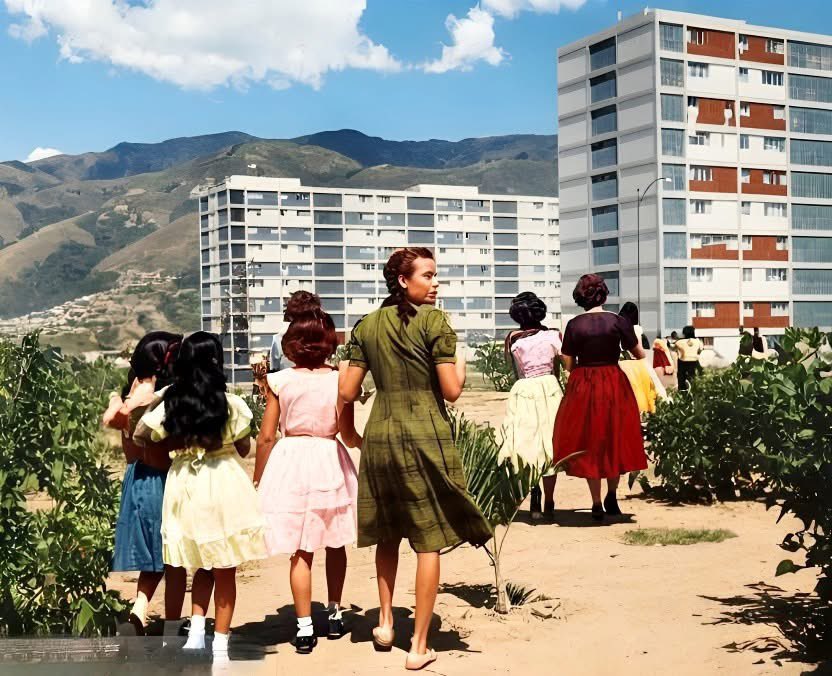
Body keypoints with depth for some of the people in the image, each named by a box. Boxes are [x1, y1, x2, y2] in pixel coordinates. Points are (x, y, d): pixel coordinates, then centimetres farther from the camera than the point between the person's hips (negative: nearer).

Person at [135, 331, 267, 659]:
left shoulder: (170, 403, -2)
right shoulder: (231, 404, -9)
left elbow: (140, 435, 3)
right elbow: (244, 449, 0)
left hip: (184, 484, 3)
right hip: (224, 485, -3)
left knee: (203, 566, 21)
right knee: (225, 571, 7)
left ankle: (196, 629, 8)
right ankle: (220, 647, 12)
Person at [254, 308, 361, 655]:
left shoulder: (280, 381, -5)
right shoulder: (339, 381, -7)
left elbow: (266, 437, -4)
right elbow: (348, 435, -4)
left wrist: (257, 479, 8)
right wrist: (365, 443, 19)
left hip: (291, 464, 0)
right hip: (330, 463, 0)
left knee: (300, 551, 6)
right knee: (335, 544, 19)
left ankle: (305, 628, 6)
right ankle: (334, 615, 29)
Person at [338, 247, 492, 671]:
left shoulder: (367, 326, 6)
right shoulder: (434, 320, -8)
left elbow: (347, 392, 5)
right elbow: (452, 390, -9)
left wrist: (342, 368, 25)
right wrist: (461, 366, 10)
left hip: (379, 435, 5)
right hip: (425, 437, -5)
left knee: (387, 533, 23)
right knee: (428, 542, 3)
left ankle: (385, 621, 23)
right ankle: (419, 647, 7)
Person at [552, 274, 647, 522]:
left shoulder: (574, 324, -5)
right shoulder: (619, 321, -6)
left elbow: (568, 364, -2)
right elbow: (640, 355, 3)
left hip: (582, 387, 0)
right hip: (614, 386, 0)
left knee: (588, 444, 10)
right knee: (615, 440, 16)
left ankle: (597, 504, 13)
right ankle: (611, 497, 17)